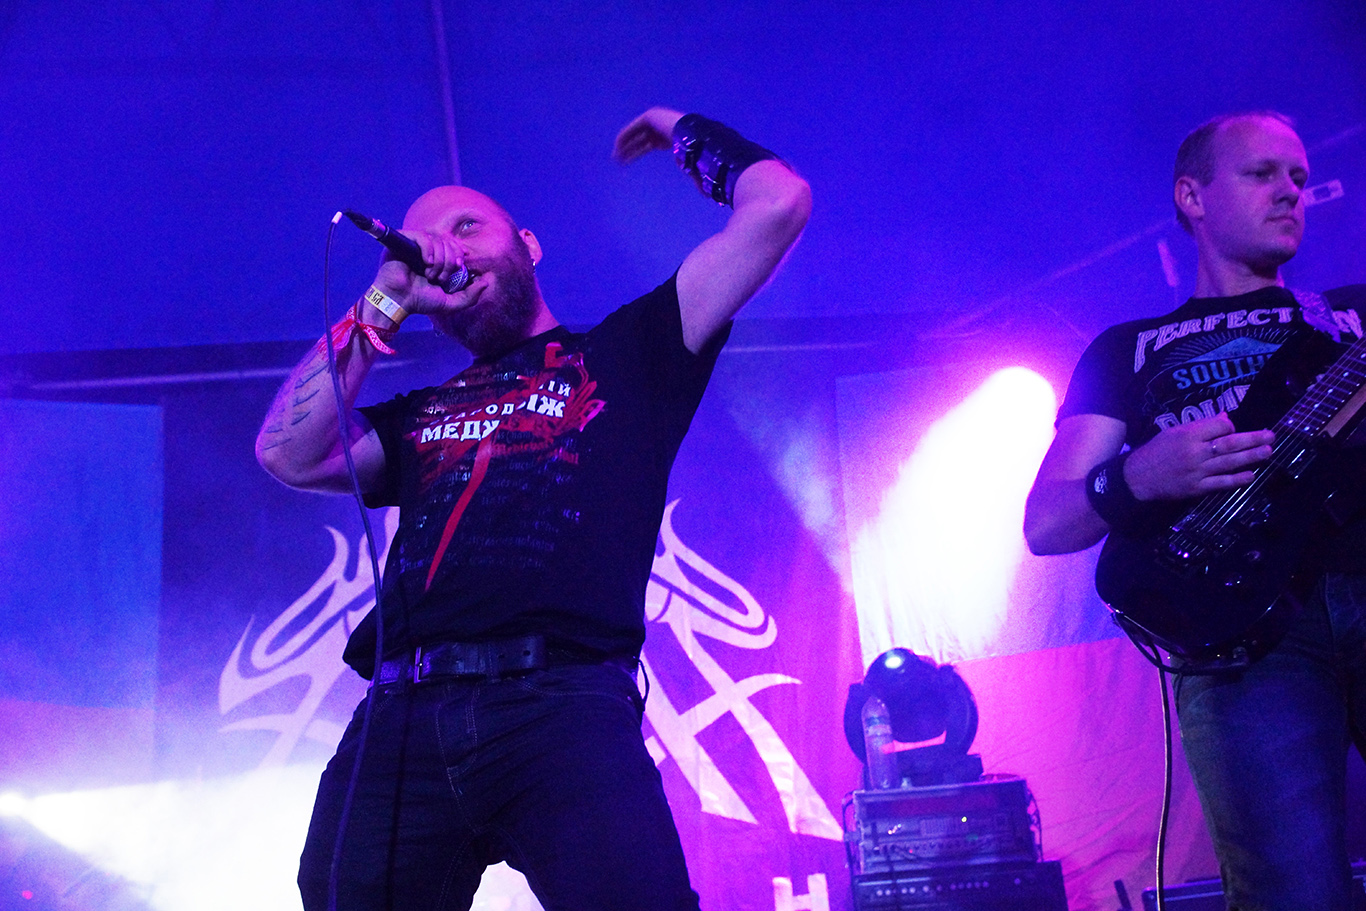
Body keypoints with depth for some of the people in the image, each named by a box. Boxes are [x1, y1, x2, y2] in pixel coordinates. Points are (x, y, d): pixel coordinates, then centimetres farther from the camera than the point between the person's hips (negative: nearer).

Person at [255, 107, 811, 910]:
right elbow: (289, 454, 12)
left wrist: (684, 130, 29)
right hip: (401, 722, 4)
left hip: (560, 703, -4)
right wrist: (383, 302, 17)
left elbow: (778, 203, 13)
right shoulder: (420, 417, 30)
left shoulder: (624, 352, 19)